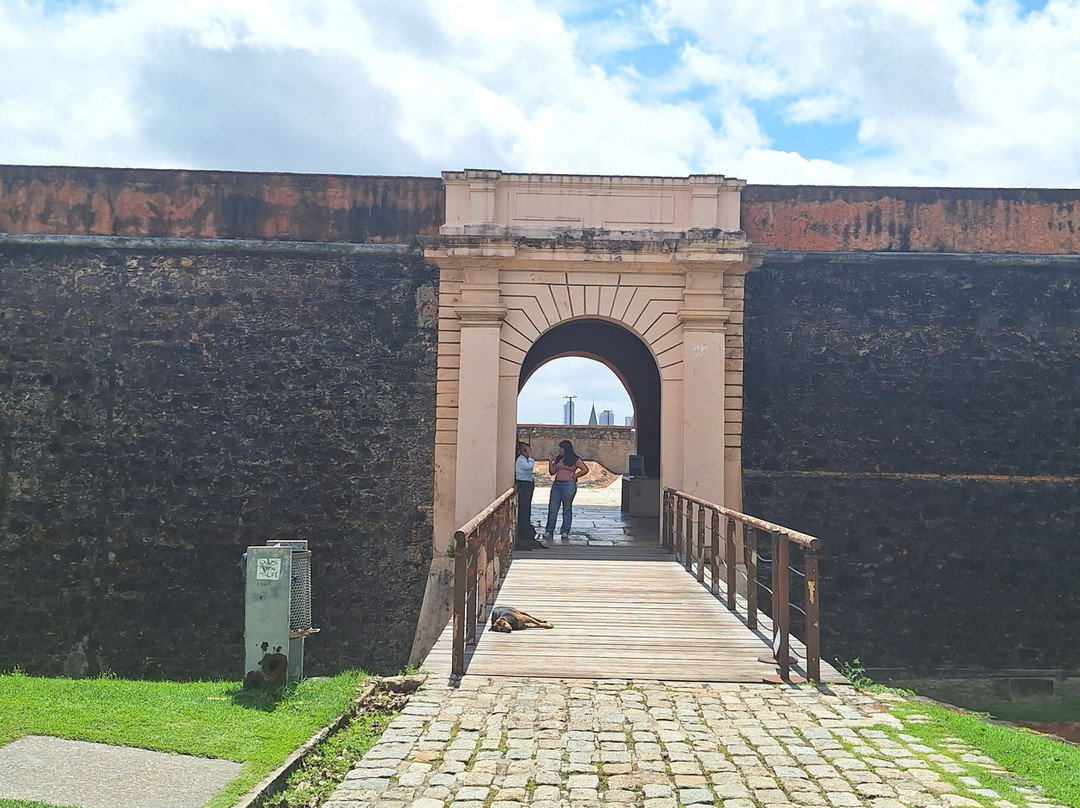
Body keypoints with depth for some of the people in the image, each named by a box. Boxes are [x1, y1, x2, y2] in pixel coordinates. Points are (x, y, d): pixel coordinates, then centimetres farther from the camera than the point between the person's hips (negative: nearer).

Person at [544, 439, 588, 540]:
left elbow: (585, 469, -3)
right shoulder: (558, 459, 14)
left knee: (567, 509, 3)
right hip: (556, 484, 5)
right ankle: (549, 531, 6)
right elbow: (552, 472, 12)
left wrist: (574, 476, -5)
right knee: (552, 508, 2)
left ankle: (565, 531, 10)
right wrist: (550, 461, 4)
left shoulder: (575, 460, -1)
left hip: (569, 485, -5)